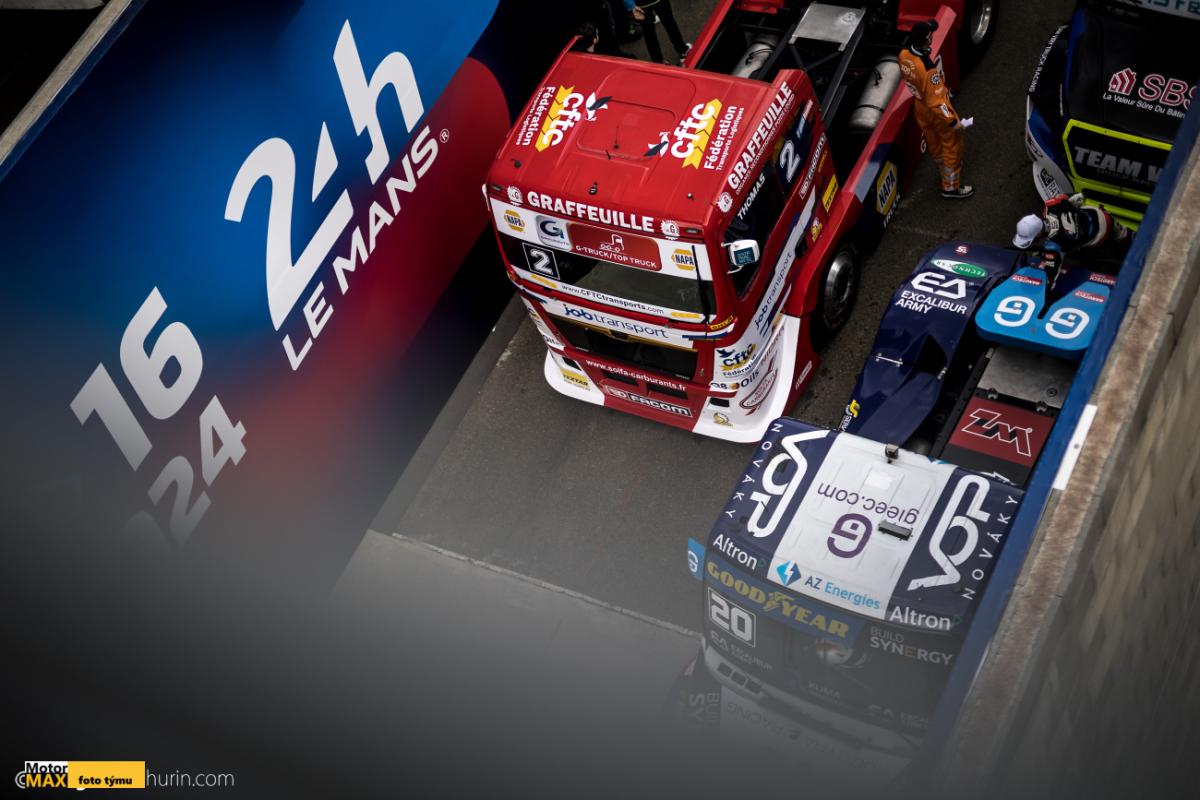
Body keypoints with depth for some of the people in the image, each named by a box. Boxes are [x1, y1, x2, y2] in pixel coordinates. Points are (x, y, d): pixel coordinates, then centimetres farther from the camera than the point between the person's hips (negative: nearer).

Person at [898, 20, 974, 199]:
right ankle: (950, 186, 30)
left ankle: (945, 172, 54)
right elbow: (936, 102, -32)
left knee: (934, 143, 29)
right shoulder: (928, 69, -40)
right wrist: (953, 121, -21)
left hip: (920, 108, 7)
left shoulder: (904, 55, -17)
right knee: (952, 146, 15)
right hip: (936, 111, -7)